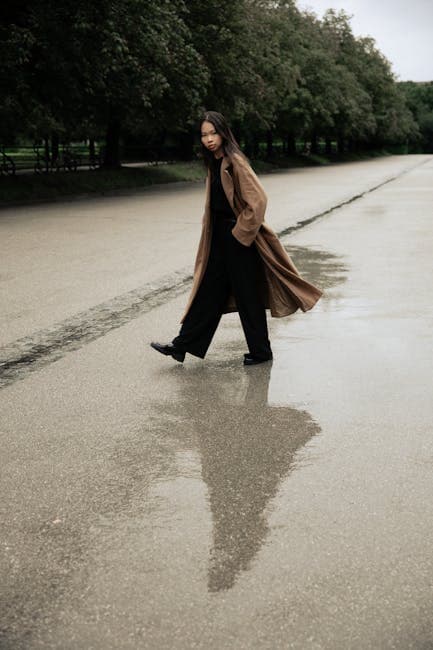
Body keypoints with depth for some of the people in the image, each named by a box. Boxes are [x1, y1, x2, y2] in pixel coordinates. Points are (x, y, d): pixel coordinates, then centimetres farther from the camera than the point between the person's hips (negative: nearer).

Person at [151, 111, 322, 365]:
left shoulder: (235, 162, -16)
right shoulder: (214, 164, 10)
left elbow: (258, 200, -22)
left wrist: (240, 232, -15)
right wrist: (213, 233, 18)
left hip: (238, 239, -8)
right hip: (220, 238, 8)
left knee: (247, 295, 2)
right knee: (209, 291, 12)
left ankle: (261, 351, 16)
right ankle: (182, 345, 15)